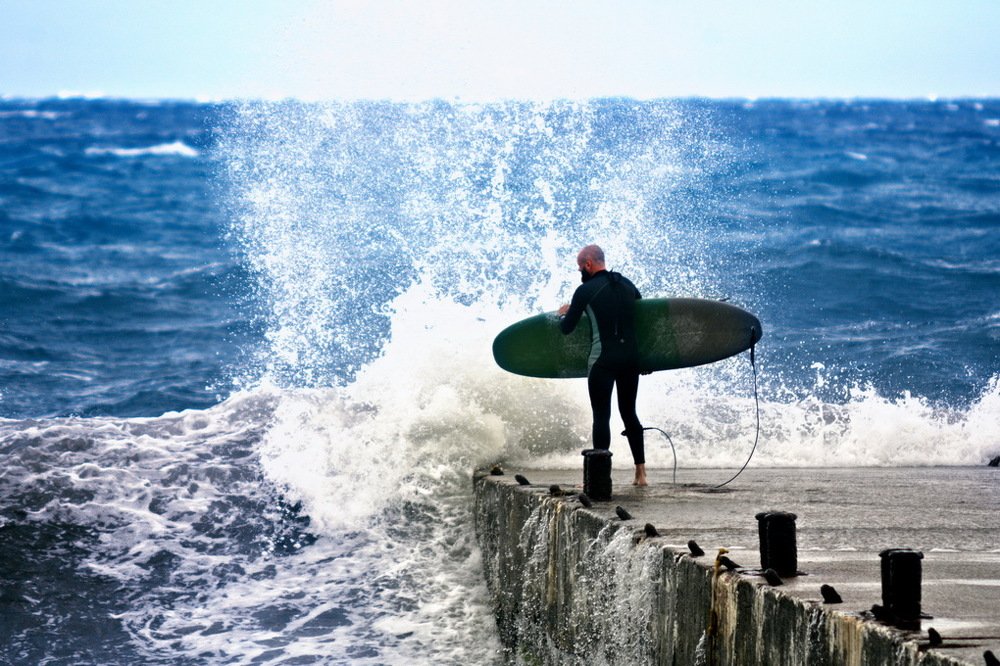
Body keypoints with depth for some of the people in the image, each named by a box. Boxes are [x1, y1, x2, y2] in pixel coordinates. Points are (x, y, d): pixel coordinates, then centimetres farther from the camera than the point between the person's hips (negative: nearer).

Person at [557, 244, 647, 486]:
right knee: (629, 412, 14)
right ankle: (640, 472, 14)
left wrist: (564, 314, 20)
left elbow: (566, 328, -1)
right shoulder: (627, 284, 10)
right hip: (631, 356, 6)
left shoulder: (585, 290, -7)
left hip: (603, 359, -6)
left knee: (601, 416, -2)